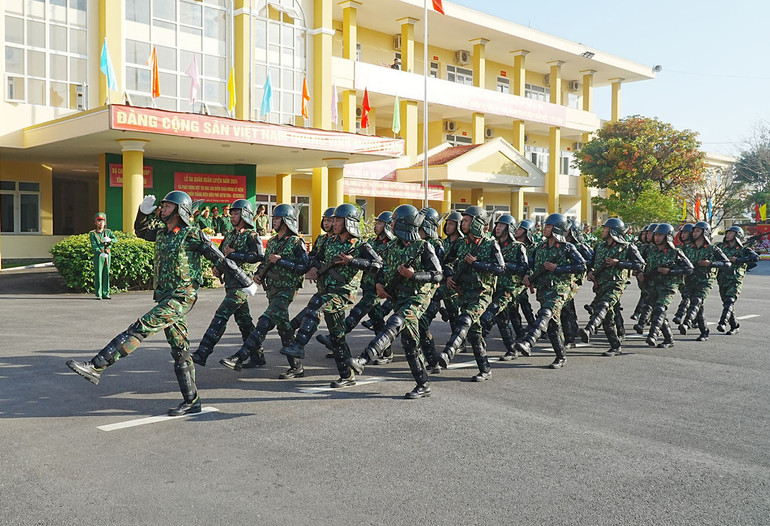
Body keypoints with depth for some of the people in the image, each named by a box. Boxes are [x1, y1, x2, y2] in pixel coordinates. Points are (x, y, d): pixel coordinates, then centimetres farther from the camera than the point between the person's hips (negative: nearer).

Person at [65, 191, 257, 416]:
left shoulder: (192, 235, -8)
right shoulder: (162, 233, 14)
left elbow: (221, 260, -5)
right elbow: (141, 230, 34)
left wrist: (247, 282, -2)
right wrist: (144, 211, 14)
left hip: (181, 299, -8)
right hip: (165, 298, 8)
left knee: (140, 328, -19)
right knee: (180, 350, 9)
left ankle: (96, 366, -20)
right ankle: (192, 401, 14)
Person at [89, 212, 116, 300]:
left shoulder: (108, 232, 12)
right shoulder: (92, 233, 1)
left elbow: (116, 240, 0)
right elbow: (94, 245, -12)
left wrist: (109, 240, -22)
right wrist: (100, 253, -27)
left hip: (107, 255, 4)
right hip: (98, 255, -4)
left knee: (106, 274, 6)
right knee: (98, 274, -5)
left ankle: (105, 293, 11)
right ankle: (98, 295, -2)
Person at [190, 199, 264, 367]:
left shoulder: (251, 236, -6)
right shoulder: (229, 235, 18)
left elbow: (259, 256, -22)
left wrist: (233, 254, -17)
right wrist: (217, 268, 6)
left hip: (241, 283, -9)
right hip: (230, 283, 9)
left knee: (221, 316, -14)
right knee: (244, 320, 11)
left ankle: (202, 353, -15)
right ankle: (258, 357, 17)